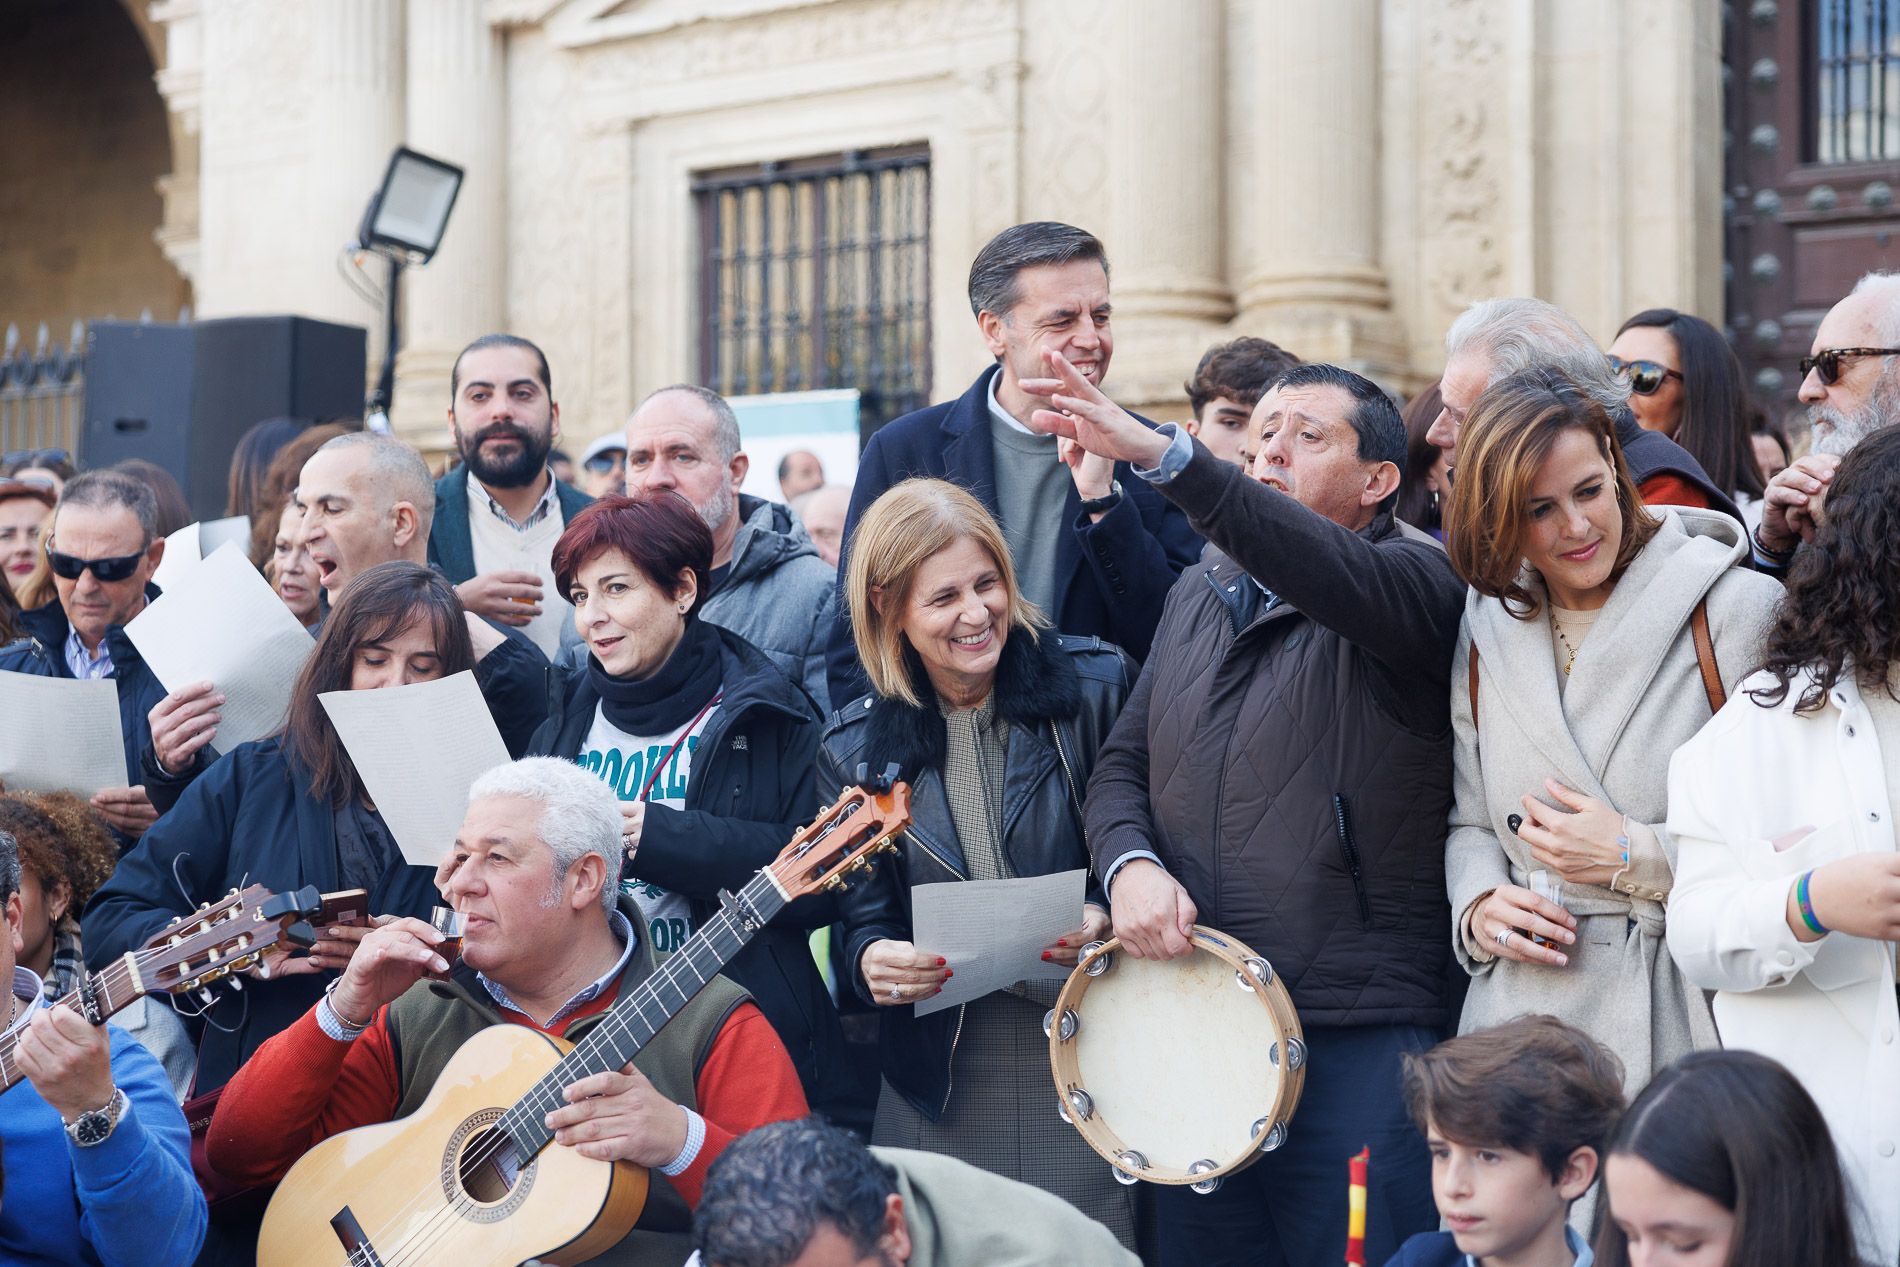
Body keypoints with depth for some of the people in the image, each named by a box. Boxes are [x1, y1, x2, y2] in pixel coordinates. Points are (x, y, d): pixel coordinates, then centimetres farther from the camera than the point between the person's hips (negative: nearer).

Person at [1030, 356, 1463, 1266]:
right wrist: (1130, 863, -4)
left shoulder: (1410, 581, -4)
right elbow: (1123, 762, 19)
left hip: (1355, 1041, -6)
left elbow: (1328, 574, -27)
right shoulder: (1199, 595, 17)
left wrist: (1159, 453, -39)